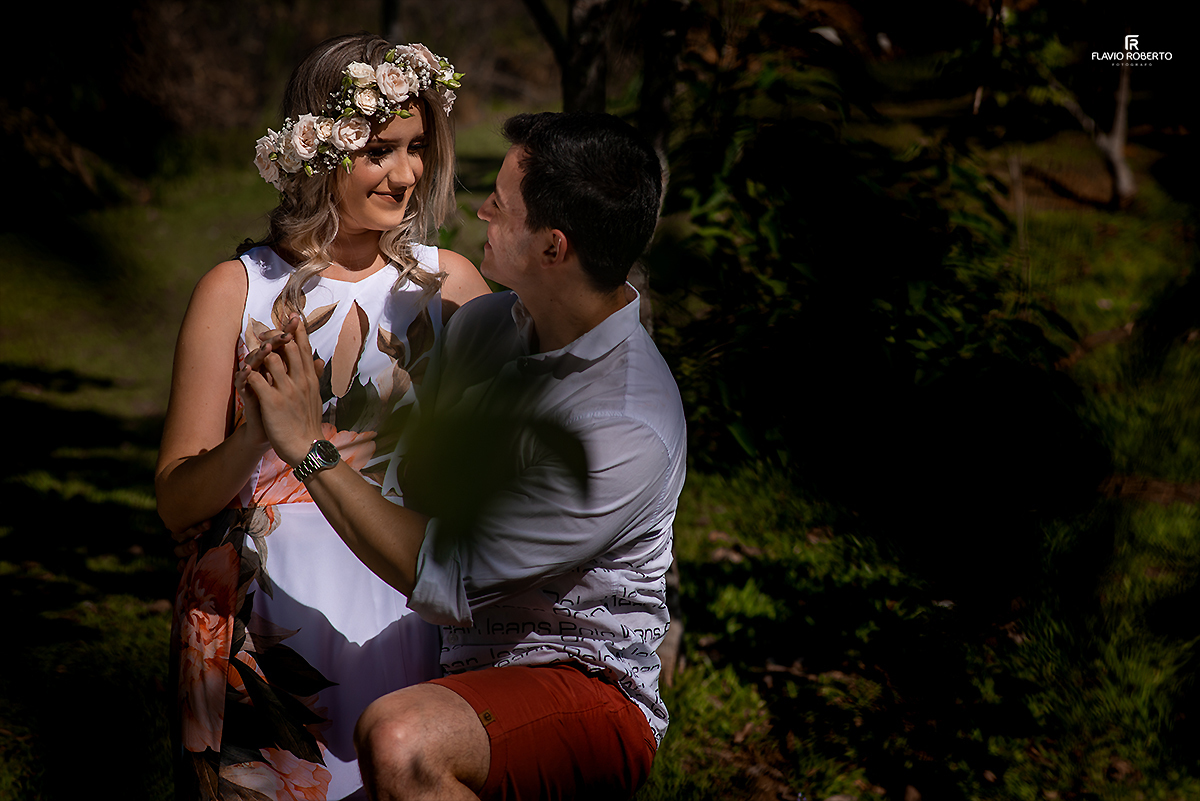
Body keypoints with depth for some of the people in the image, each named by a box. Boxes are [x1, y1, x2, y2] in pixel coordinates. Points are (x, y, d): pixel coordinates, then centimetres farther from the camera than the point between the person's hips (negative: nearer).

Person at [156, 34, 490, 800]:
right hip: (261, 633, -2)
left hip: (405, 617, 2)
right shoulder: (239, 290, -4)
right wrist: (259, 436, -24)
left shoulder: (448, 284, 2)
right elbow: (178, 503, -4)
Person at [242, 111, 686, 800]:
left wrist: (310, 446, -19)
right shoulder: (483, 324, 1)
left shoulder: (628, 432, -24)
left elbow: (449, 585, -23)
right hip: (463, 665, 7)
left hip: (589, 689, -7)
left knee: (400, 742, -36)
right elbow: (412, 469, 19)